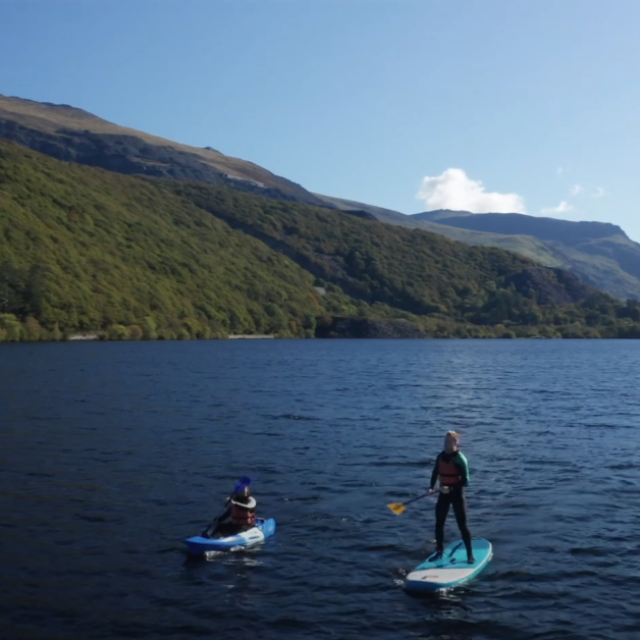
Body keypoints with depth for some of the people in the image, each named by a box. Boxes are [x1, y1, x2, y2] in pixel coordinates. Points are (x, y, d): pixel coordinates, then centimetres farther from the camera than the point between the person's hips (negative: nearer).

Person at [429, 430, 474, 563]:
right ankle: (439, 551, 24)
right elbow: (435, 473, 14)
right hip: (444, 494, 6)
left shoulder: (460, 459, -16)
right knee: (439, 523, 9)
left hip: (457, 494, -6)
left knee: (462, 525, -2)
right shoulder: (440, 456, 2)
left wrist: (451, 488, -28)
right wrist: (431, 487, -1)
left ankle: (470, 555, 8)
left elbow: (465, 481, -18)